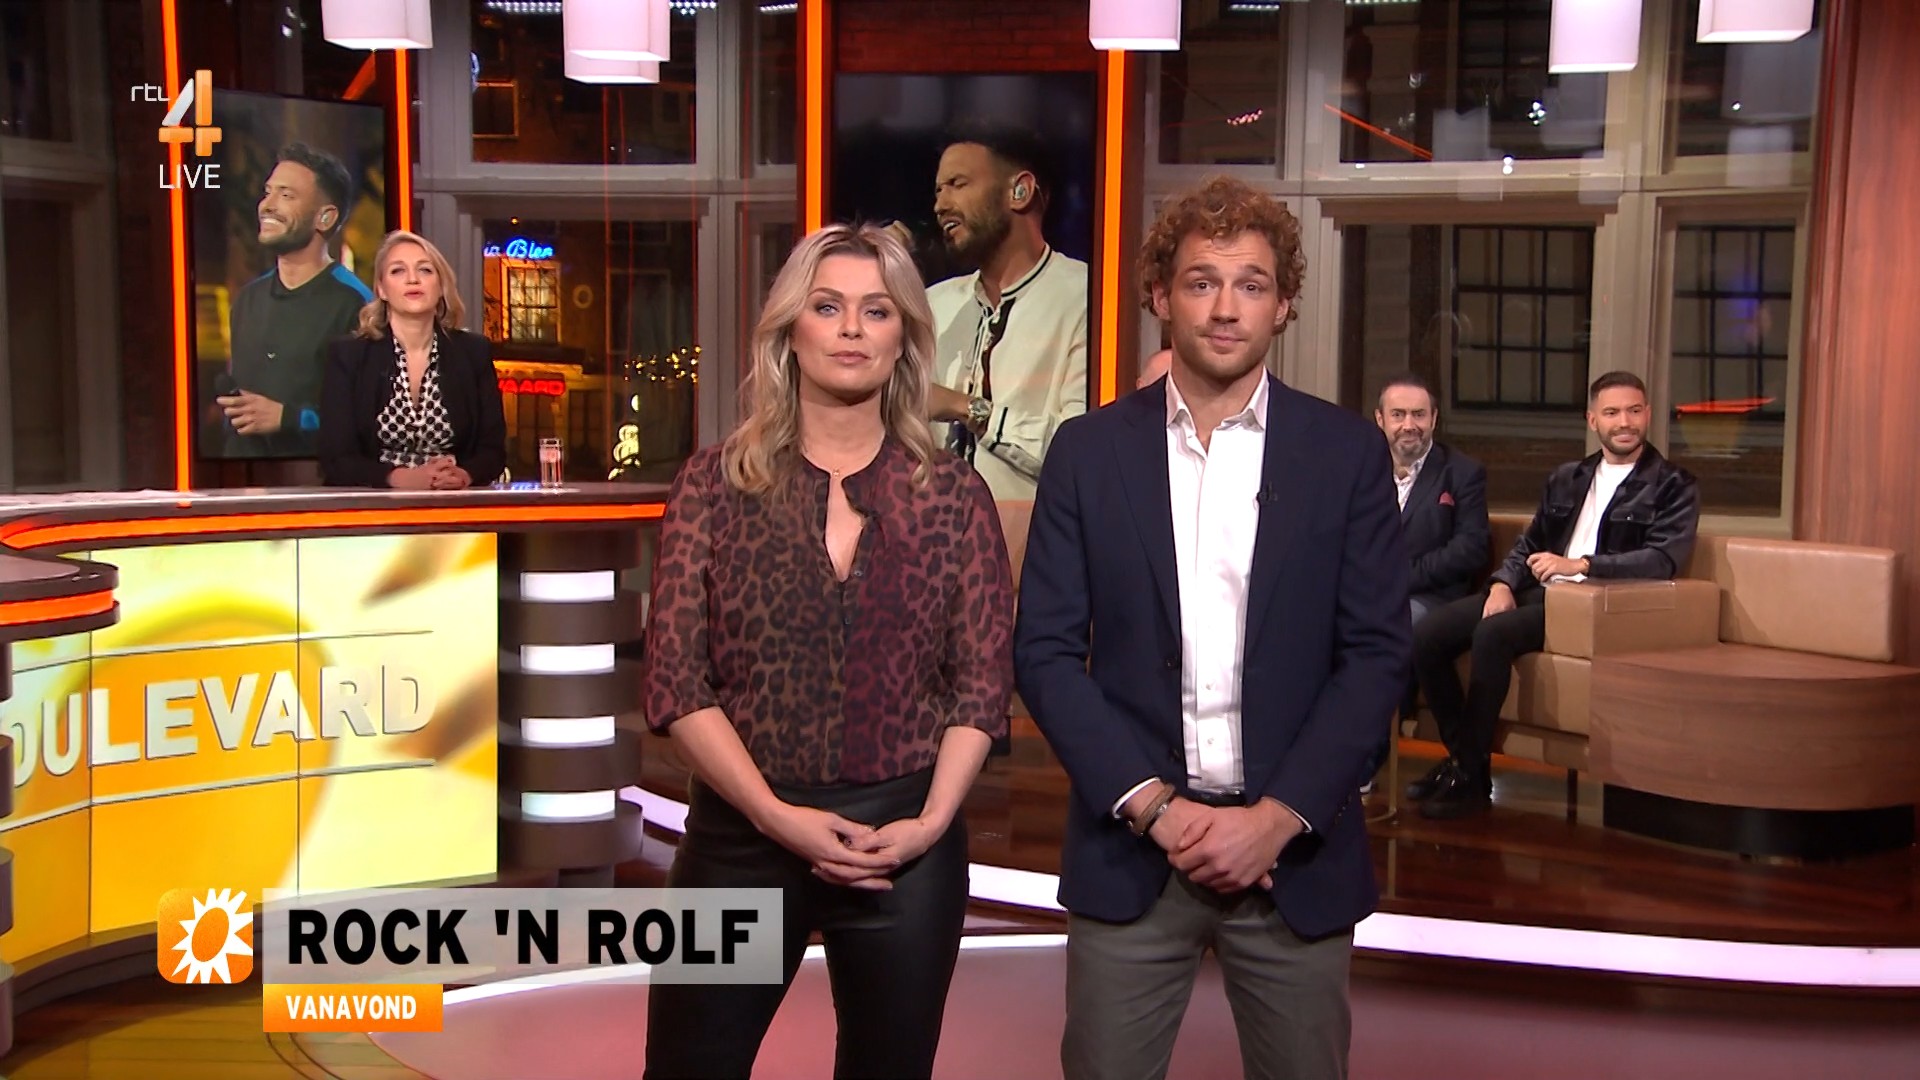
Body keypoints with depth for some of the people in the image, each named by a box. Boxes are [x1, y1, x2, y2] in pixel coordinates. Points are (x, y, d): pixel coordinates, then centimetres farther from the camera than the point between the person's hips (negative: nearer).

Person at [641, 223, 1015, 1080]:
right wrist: (774, 814, -13)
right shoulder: (716, 482, 0)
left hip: (906, 840, 1)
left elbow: (985, 678, 2)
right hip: (741, 831, -1)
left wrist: (931, 820, -10)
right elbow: (675, 677, -4)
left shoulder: (954, 494, 3)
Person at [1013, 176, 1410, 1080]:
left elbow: (1377, 651, -2)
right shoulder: (1090, 449, 1)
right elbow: (1045, 650, -1)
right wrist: (1153, 806, -10)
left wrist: (1279, 816, -11)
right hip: (1130, 846, 0)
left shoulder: (1347, 451, 1)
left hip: (1296, 849, 0)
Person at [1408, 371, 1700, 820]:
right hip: (1538, 593, 6)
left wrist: (1579, 565, -20)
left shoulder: (1673, 487, 5)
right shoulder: (1567, 478, 22)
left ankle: (1471, 778, -23)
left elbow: (1666, 559, -11)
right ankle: (1460, 754, -5)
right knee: (1427, 633, -18)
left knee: (1493, 634, -34)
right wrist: (1503, 583, -1)